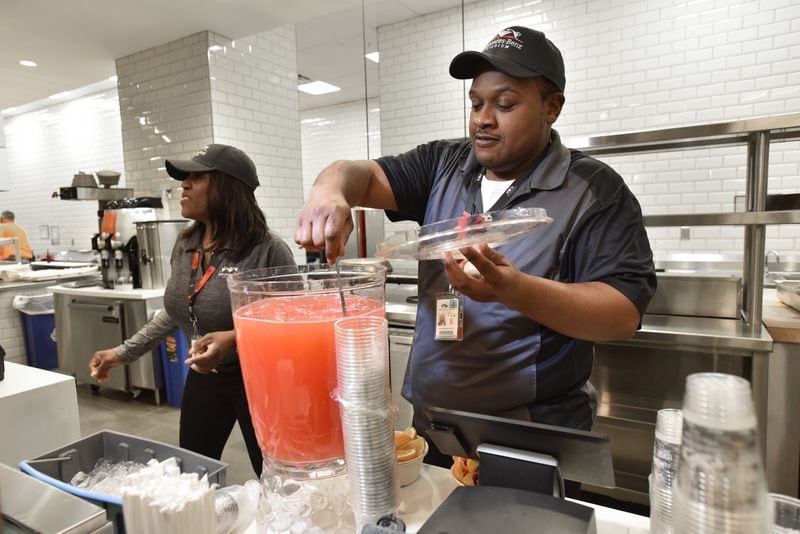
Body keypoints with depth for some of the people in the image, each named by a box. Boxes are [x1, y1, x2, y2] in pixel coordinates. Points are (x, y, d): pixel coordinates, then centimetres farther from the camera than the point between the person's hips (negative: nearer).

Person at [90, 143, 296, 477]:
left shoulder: (267, 250, -21)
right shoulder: (185, 246, 0)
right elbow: (174, 311, 14)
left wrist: (236, 339, -30)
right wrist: (123, 353, 14)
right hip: (203, 377, 6)